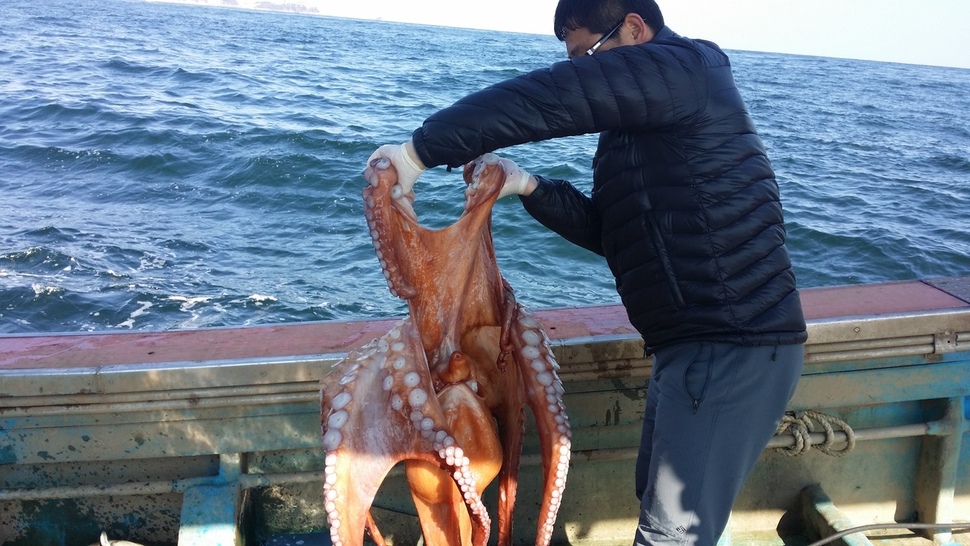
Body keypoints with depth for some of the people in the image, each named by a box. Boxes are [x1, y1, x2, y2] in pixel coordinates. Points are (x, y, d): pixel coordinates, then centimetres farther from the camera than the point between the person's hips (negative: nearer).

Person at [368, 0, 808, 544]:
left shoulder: (680, 65, -13)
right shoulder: (642, 123, 17)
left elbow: (544, 99, -22)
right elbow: (607, 228, 17)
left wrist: (421, 149, -15)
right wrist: (529, 186, 3)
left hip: (733, 348, -10)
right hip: (699, 342, 10)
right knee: (659, 501, 23)